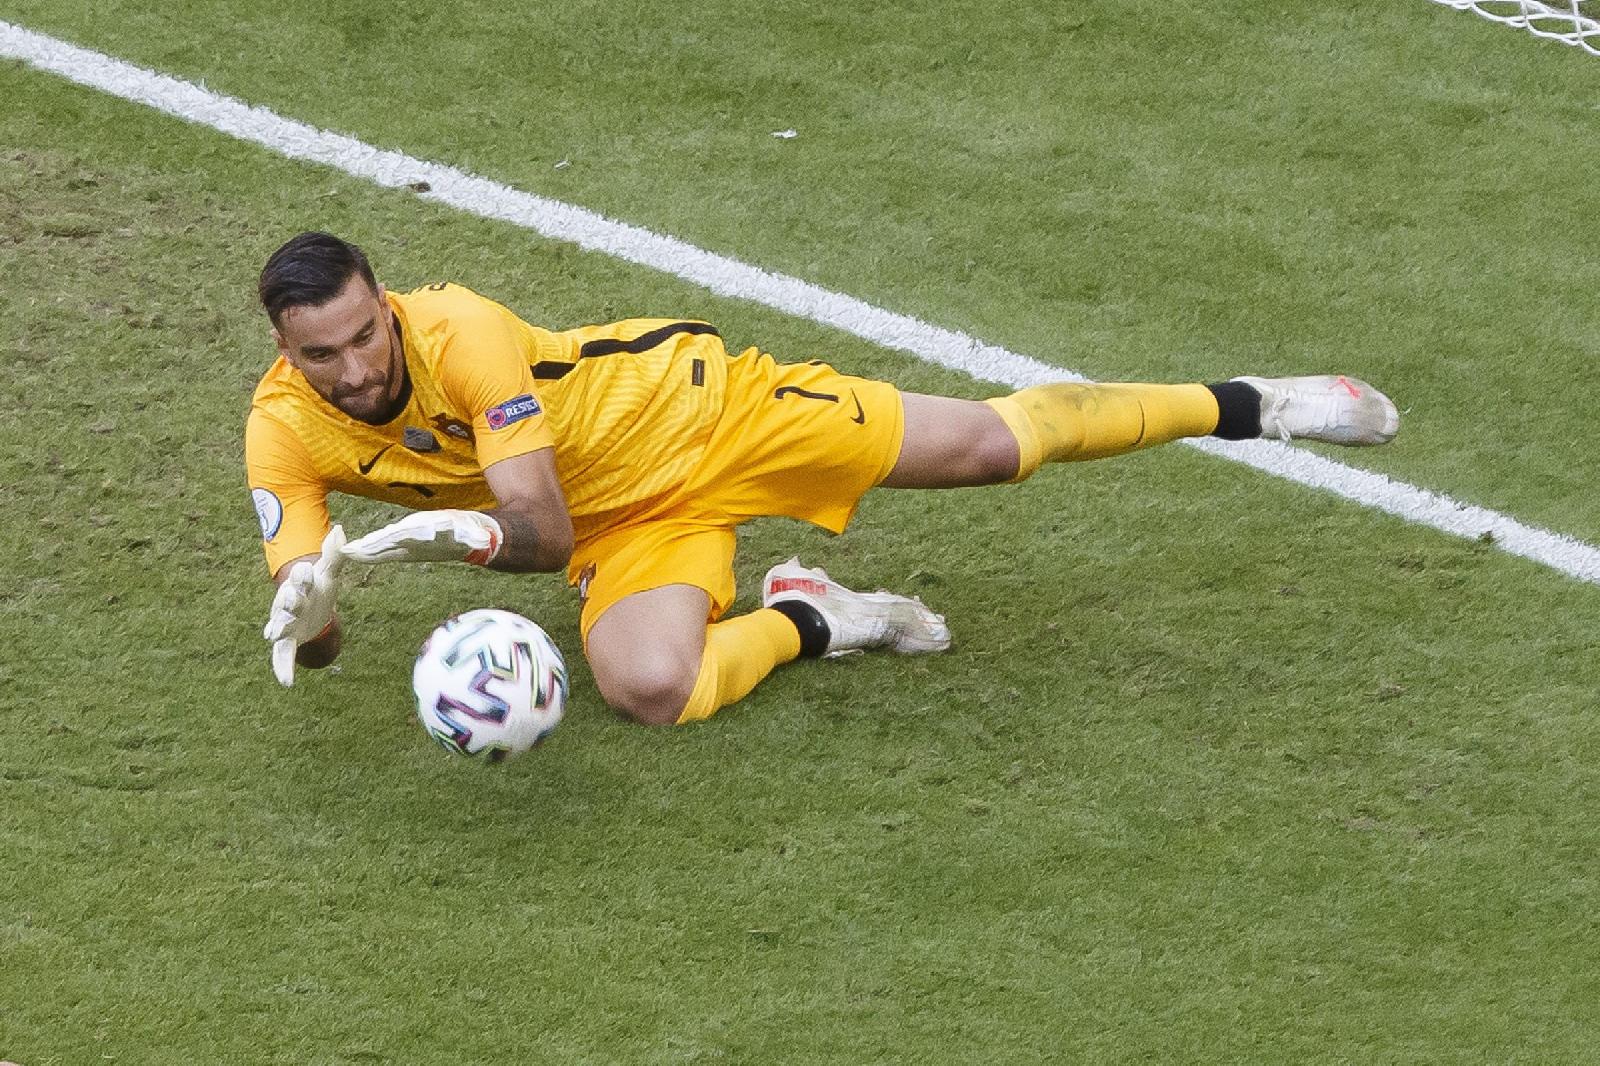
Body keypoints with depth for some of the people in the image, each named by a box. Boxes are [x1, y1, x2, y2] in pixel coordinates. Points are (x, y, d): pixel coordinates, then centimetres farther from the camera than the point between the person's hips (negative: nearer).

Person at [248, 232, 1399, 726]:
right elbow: (309, 637, -16)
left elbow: (540, 526, -28)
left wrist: (475, 532, -49)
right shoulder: (285, 430, -16)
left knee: (984, 443, -8)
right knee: (649, 688, -29)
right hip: (624, 526, 4)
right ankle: (809, 621, 5)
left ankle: (1244, 405, 15)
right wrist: (307, 605, -39)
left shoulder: (459, 333, -28)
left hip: (689, 409, -3)